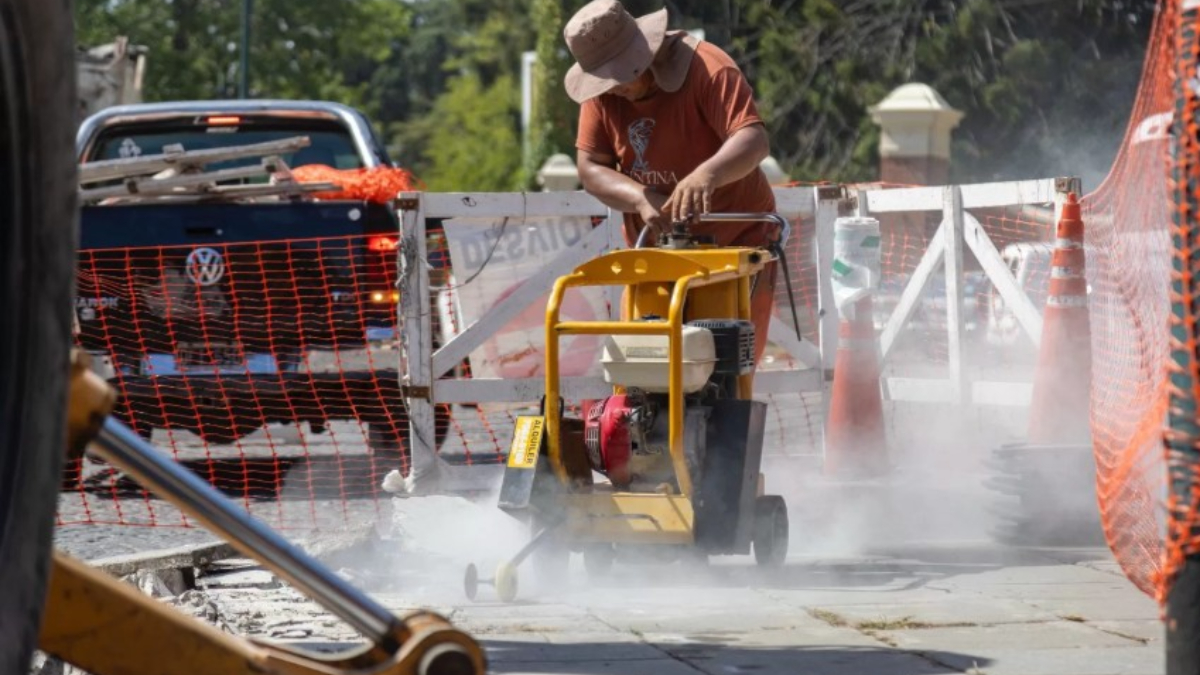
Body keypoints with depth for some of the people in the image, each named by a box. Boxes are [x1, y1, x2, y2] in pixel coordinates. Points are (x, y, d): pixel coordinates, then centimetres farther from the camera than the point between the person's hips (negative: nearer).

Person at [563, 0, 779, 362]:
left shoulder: (708, 70, -21)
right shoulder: (601, 93, -4)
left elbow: (754, 140, -33)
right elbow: (590, 168, -7)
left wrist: (708, 173, -54)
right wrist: (641, 198, -26)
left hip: (736, 237, -5)